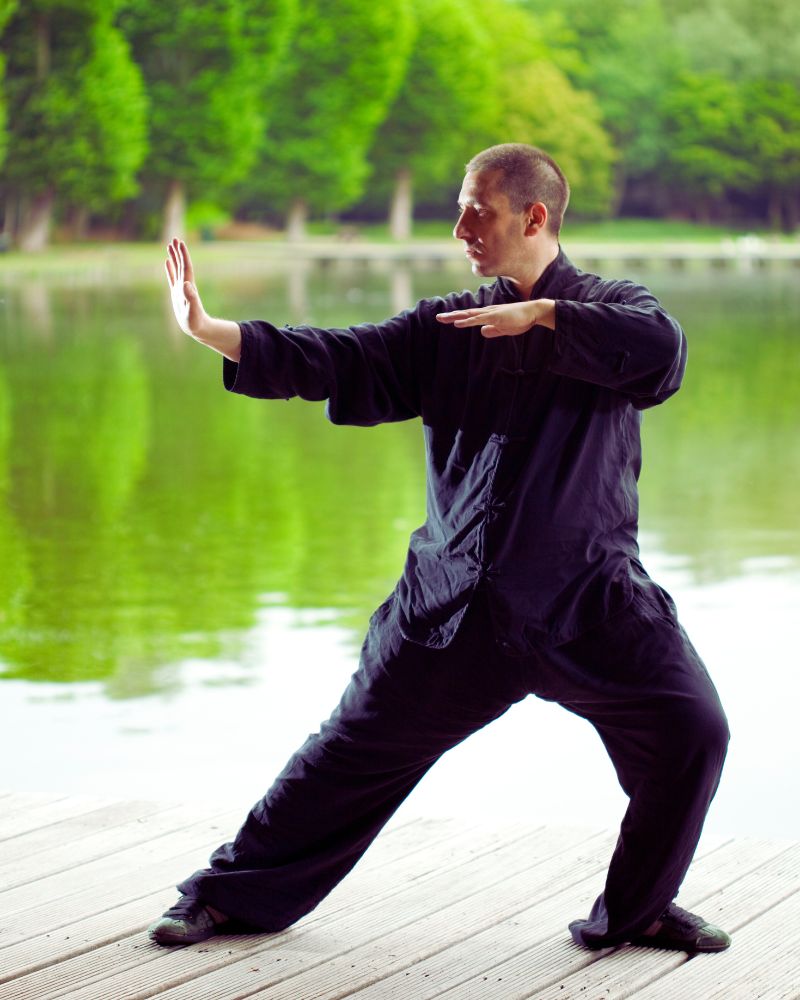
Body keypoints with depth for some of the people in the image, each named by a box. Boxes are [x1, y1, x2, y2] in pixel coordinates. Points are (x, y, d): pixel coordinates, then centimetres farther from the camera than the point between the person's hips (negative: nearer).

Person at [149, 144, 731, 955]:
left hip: (589, 598, -1)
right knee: (357, 748, 6)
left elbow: (661, 347, -22)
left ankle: (638, 910, 8)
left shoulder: (607, 309, 0)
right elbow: (331, 360, 0)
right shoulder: (447, 327, 7)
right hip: (452, 603, 2)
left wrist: (539, 317, -20)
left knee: (689, 731, -14)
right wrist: (208, 331, -10)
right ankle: (233, 894, 23)